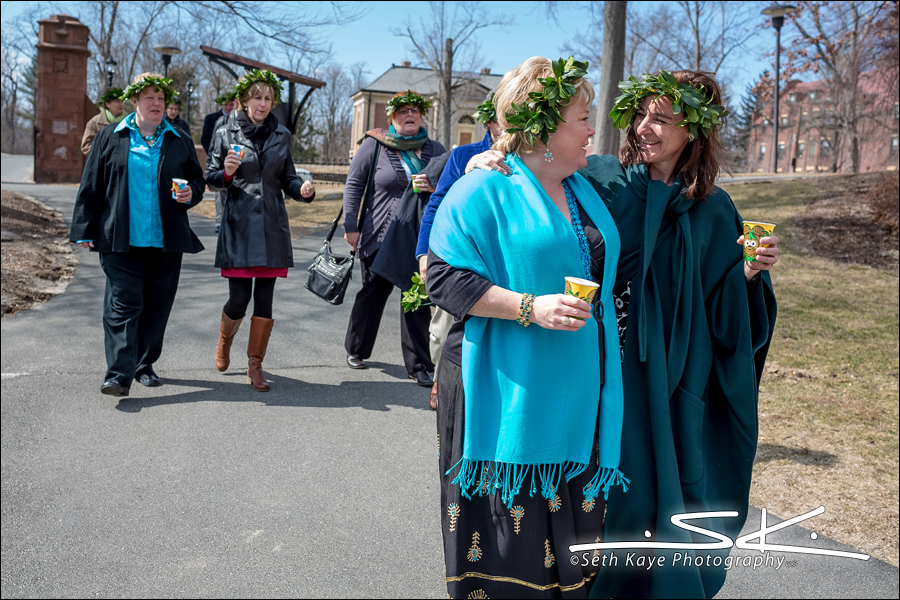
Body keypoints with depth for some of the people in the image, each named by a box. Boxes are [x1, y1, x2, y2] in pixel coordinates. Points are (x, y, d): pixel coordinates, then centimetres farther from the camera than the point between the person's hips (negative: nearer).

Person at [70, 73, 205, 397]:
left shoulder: (180, 141, 13)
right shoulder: (109, 137, 9)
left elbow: (197, 179, 20)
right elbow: (91, 186, 8)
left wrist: (191, 193, -5)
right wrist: (85, 230, 2)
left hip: (166, 240, 2)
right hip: (120, 239, -2)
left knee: (156, 304, 7)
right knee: (123, 303, -8)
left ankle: (145, 364, 22)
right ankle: (119, 374, -10)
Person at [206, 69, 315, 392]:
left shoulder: (281, 135, 10)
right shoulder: (225, 134, 3)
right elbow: (211, 179, 4)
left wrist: (303, 190, -7)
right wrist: (226, 173, -18)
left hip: (272, 227, 2)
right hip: (238, 226, -2)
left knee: (265, 299, 2)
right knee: (239, 298, -3)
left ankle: (255, 365, 15)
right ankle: (225, 339, 30)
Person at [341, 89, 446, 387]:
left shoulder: (434, 149, 9)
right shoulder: (374, 144, 1)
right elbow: (353, 185, 1)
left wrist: (434, 186, -10)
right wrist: (351, 226, -5)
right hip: (380, 236, -2)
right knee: (372, 293, 12)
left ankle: (419, 365, 11)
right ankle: (356, 350, 34)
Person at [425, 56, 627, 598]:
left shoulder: (584, 189, 15)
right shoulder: (483, 191, -8)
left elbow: (598, 270, 26)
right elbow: (445, 278, -13)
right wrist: (529, 308, -21)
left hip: (576, 398, 7)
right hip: (507, 395, -6)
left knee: (567, 529, 12)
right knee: (507, 522, 2)